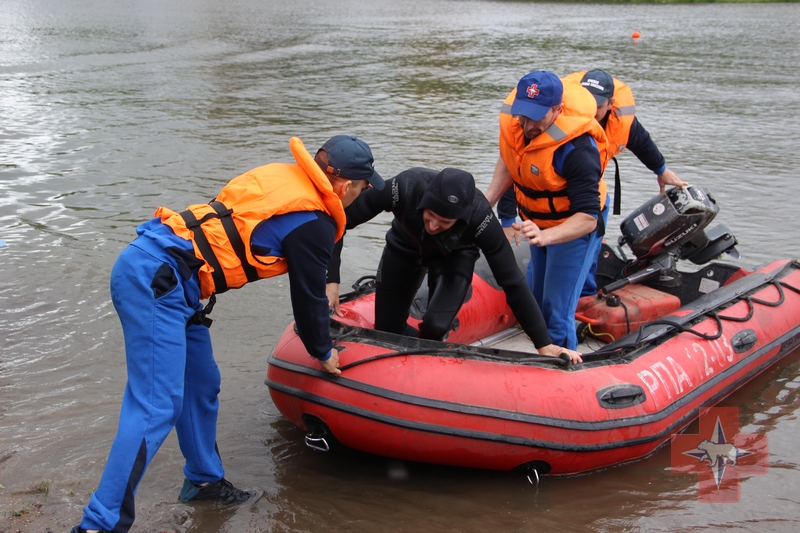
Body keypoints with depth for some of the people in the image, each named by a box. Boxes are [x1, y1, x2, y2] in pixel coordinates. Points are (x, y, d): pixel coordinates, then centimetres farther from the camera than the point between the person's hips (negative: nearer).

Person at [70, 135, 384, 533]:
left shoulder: (284, 176, 16)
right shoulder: (314, 225, -8)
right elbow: (308, 296, 3)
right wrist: (323, 353, 21)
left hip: (143, 263, 10)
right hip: (157, 280, -10)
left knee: (202, 385, 19)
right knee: (157, 408, -10)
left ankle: (204, 481, 33)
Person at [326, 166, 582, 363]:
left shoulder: (479, 216, -39)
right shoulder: (404, 188, -40)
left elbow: (512, 282, -31)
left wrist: (544, 344, -28)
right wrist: (331, 281, -36)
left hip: (454, 255, -2)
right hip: (405, 247, 2)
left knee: (435, 326, -23)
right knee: (387, 331, 2)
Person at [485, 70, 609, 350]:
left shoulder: (576, 149, -36)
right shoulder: (513, 118, -16)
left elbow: (587, 219, -37)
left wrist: (546, 236, -53)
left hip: (574, 230, -8)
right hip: (540, 223, 8)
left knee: (556, 314, -8)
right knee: (534, 301, 23)